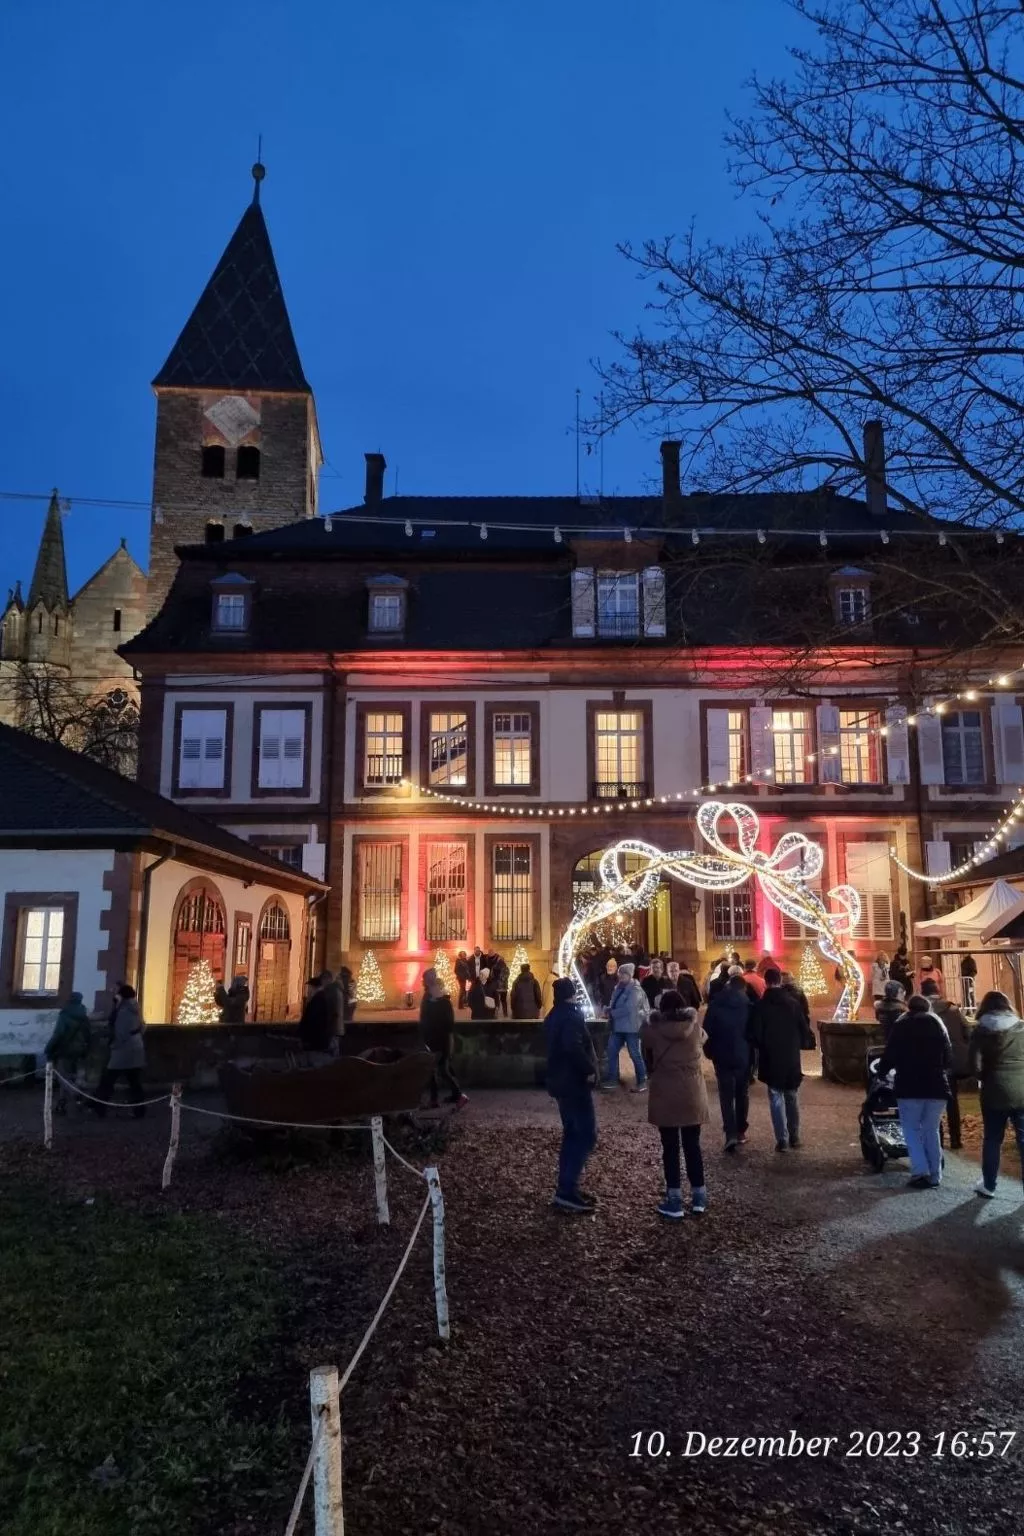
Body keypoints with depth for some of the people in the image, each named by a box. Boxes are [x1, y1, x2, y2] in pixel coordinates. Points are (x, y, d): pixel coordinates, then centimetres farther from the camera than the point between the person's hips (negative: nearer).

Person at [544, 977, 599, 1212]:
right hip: (574, 1082, -10)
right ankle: (566, 1190, -11)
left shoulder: (554, 1016, 13)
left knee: (572, 1133, 15)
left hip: (561, 1081, 10)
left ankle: (566, 1187, 16)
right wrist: (590, 1069, -21)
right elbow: (573, 1047, -32)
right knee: (587, 1135, -8)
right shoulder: (571, 1016, -18)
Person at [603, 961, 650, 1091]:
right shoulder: (618, 988, 12)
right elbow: (613, 1004, 18)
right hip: (618, 1026, 8)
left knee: (634, 1054, -1)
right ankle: (612, 1078, 18)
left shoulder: (635, 990, -14)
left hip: (630, 1027, -8)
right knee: (611, 1051, 8)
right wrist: (609, 1010, -4)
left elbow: (628, 1009, -22)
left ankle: (642, 1082, 9)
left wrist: (611, 1013, -15)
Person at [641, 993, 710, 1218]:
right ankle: (699, 1198, 18)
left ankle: (674, 1202, 7)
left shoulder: (653, 1030, -8)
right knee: (692, 1146, 13)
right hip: (692, 1096, 2)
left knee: (670, 1148, 5)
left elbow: (648, 1058, 5)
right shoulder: (695, 1028, -3)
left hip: (665, 1097, -2)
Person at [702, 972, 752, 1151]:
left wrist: (709, 1052, 8)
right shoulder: (748, 1005, -4)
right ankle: (740, 1131, 19)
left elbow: (707, 1030, -3)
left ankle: (731, 1134, -10)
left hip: (722, 1055, 0)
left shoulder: (715, 1004, -3)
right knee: (742, 1093, 15)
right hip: (743, 1056, 0)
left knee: (726, 1095, 2)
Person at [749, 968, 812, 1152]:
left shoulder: (761, 1006, -11)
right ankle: (794, 1137, 20)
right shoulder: (794, 1003, -2)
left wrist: (761, 1048, 9)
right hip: (792, 1059, 3)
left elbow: (756, 1035, -10)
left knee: (776, 1098, 2)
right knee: (792, 1098, 16)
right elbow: (804, 1030, 1)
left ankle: (782, 1139, -3)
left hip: (771, 1059, -3)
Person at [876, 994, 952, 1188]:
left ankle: (920, 1172, -10)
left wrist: (881, 1071, 16)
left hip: (909, 1086, -3)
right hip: (936, 1086, 3)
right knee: (931, 1130, 12)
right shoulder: (937, 1023, 8)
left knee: (912, 1130, 5)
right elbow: (949, 1056, 11)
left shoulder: (901, 1025, -1)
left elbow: (890, 1054, -2)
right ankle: (934, 1176, 9)